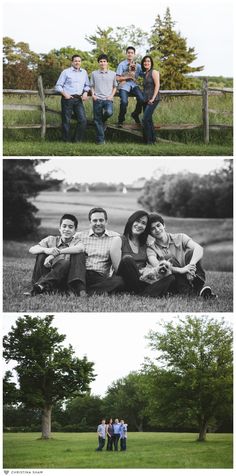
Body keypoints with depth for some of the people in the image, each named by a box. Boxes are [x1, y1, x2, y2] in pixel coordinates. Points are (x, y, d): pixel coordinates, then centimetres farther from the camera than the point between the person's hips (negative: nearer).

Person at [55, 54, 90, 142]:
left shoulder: (84, 72, 13)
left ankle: (77, 140, 5)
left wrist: (85, 92, 3)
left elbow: (87, 85, 22)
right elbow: (58, 86, 1)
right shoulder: (66, 72, 0)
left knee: (83, 120, -6)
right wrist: (64, 94, -13)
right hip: (68, 99, -4)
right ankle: (66, 141, 9)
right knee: (66, 121, 0)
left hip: (78, 99, 4)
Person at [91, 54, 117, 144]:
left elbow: (115, 86, 14)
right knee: (97, 119, -2)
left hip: (108, 99, -1)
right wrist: (93, 94, -3)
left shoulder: (113, 74, 9)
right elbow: (92, 86, 15)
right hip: (97, 99, 1)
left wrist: (112, 95, -2)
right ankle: (100, 140, 7)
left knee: (109, 112, -29)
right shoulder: (94, 74, 10)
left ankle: (103, 120, 8)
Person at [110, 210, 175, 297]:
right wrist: (140, 271, -11)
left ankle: (144, 294, -45)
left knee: (169, 277, -23)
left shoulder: (145, 244, 20)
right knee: (127, 259, -33)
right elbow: (118, 268, -4)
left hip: (143, 281, 4)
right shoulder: (119, 240, 5)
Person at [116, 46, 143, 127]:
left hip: (134, 85, 3)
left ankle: (135, 115, 3)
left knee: (141, 99, -23)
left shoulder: (137, 65, 14)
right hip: (124, 85, -3)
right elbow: (118, 78, -2)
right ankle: (121, 120, -4)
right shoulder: (122, 64, 4)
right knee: (124, 101, -26)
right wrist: (128, 77, -7)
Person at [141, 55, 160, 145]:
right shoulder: (145, 74, 18)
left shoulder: (154, 72, -4)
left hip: (153, 99, -8)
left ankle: (149, 140, -11)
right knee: (148, 120, 8)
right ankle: (152, 139, 13)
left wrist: (153, 98, -16)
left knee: (145, 119, -16)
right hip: (146, 99, 8)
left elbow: (157, 85, -11)